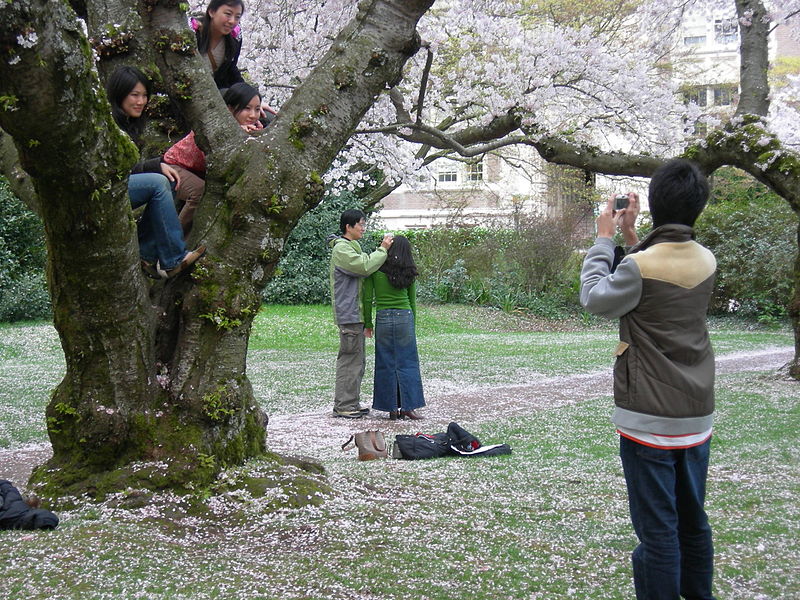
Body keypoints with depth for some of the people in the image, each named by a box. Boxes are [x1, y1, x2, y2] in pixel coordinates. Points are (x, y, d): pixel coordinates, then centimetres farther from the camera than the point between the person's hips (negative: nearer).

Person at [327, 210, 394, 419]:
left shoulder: (351, 247, 22)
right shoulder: (341, 248, -12)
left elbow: (365, 266, 17)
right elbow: (365, 266, -23)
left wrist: (382, 249, 6)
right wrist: (382, 250, -13)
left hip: (355, 313, 11)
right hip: (348, 313, -11)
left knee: (357, 360, 13)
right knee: (349, 359, -8)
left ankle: (351, 403, 19)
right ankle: (342, 406, -3)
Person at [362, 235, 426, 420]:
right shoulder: (408, 272, 4)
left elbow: (367, 299, -2)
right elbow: (412, 301, 10)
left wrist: (368, 324, 6)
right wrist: (412, 324, 19)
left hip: (383, 318, -1)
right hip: (405, 317, 1)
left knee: (386, 364, 7)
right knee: (407, 363, 6)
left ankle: (391, 408, 9)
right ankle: (408, 406, 3)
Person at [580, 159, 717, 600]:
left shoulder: (640, 265, -19)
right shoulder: (706, 261, 2)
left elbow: (596, 298, -2)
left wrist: (604, 239, 5)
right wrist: (631, 237, 17)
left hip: (649, 419, -7)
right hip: (697, 415, 7)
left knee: (657, 527, -1)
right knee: (693, 519, 18)